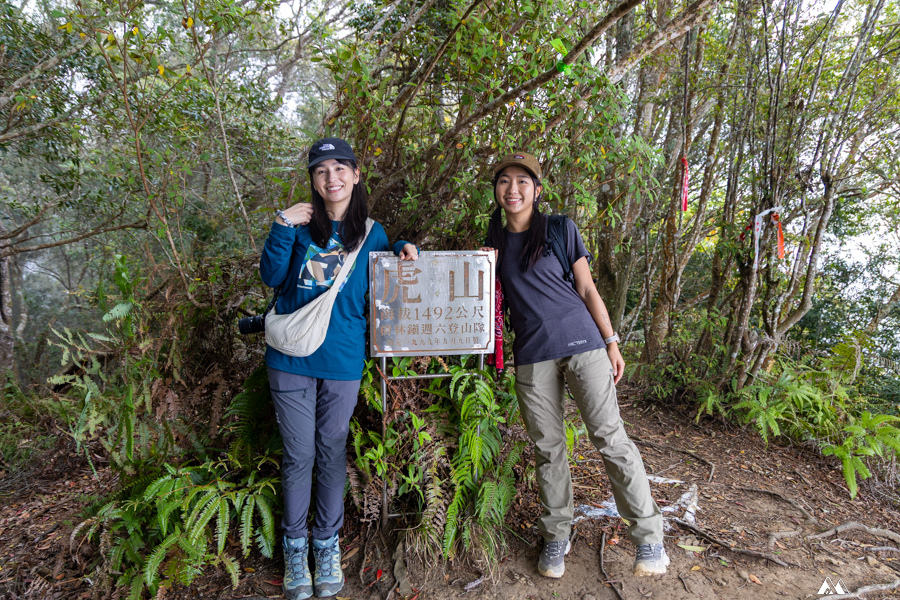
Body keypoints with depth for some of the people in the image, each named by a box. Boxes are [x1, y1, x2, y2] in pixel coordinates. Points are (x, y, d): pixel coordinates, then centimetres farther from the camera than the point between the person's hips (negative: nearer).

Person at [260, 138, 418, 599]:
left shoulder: (371, 233, 5)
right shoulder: (301, 223, 3)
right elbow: (271, 277, -2)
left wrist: (402, 250, -2)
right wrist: (282, 227, -13)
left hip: (343, 361, 1)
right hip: (291, 357, 0)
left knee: (332, 452, 12)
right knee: (298, 454, 9)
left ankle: (327, 544, 31)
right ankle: (295, 546, 29)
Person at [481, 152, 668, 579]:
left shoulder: (560, 229, 3)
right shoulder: (495, 242, 12)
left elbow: (587, 290, 4)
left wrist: (611, 342, 0)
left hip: (581, 343, -3)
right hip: (531, 356, 3)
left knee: (609, 437, -4)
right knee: (547, 447, 8)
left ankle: (648, 534, 11)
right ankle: (556, 536, 23)